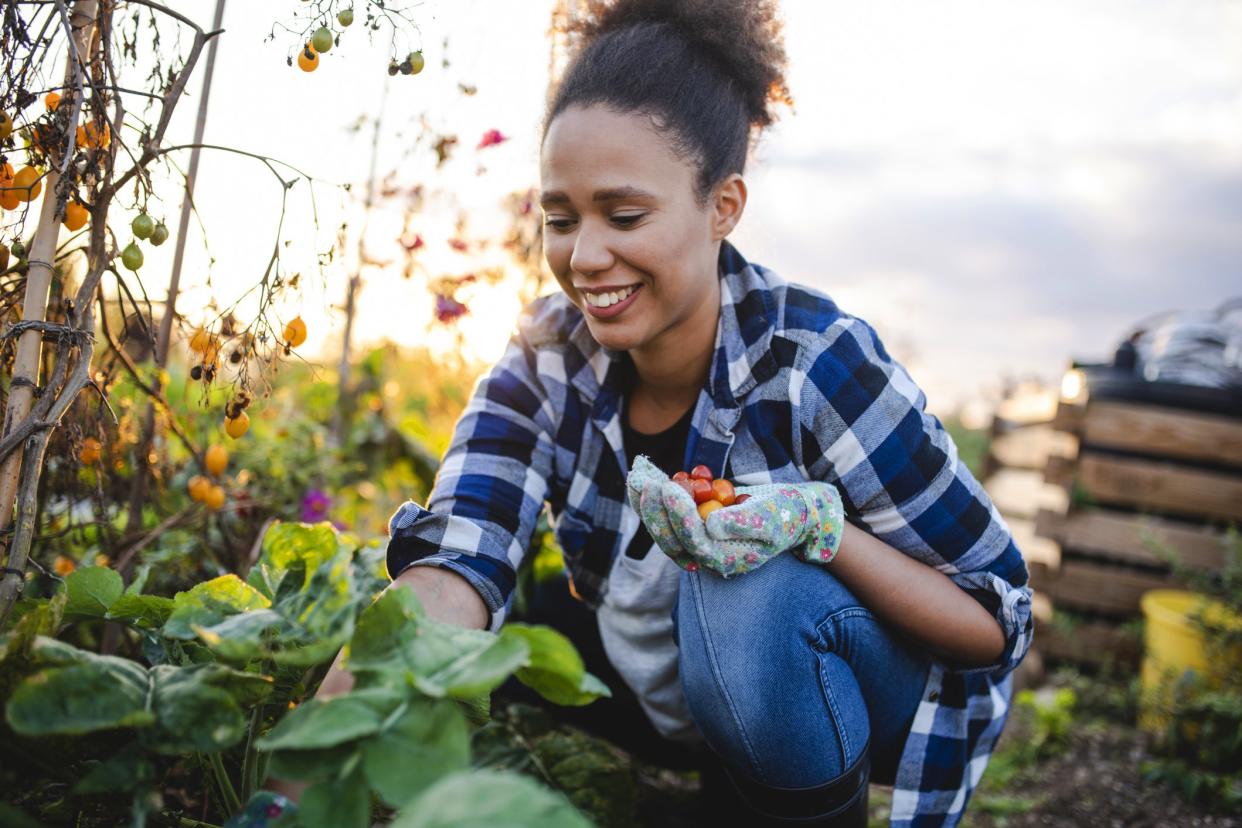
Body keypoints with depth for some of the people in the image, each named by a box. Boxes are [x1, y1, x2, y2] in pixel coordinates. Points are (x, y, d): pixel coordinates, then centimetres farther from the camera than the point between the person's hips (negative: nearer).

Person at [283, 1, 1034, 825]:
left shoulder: (817, 364, -26)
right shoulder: (547, 363, -15)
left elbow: (998, 619, -19)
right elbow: (459, 564, -29)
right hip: (669, 701, 6)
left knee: (748, 591, -34)